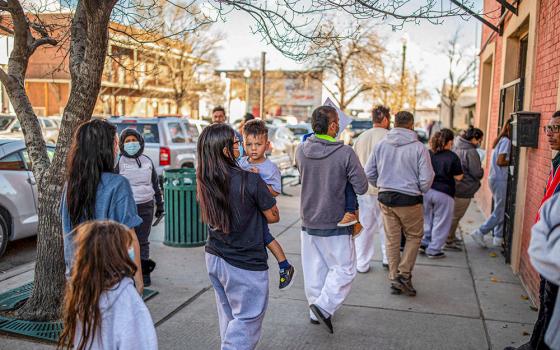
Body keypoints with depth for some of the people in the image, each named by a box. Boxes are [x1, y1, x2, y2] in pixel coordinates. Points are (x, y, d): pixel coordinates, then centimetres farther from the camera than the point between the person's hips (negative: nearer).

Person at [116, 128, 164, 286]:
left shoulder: (147, 161, 10)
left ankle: (144, 273, 18)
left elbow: (156, 184, 17)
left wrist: (160, 205, 17)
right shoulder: (119, 162, -2)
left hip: (146, 207, 3)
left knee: (143, 241, 8)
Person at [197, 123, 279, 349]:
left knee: (228, 318, 23)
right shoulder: (250, 180, -22)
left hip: (214, 258, 7)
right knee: (247, 320, 9)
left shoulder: (204, 181, -6)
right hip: (245, 265, -6)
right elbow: (273, 217, -10)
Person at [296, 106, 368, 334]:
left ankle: (316, 312, 30)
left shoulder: (301, 150, -6)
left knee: (313, 269, 18)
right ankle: (324, 306, -1)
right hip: (335, 223, -5)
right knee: (344, 268, 12)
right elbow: (362, 187, -13)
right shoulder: (345, 153, -19)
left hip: (308, 222, 5)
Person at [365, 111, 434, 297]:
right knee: (414, 236, 15)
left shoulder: (381, 144, 0)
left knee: (392, 239, 12)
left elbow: (369, 172, 2)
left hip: (385, 198, 4)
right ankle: (404, 274, 7)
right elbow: (426, 178, -9)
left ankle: (394, 278, 20)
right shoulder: (418, 147, -9)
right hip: (409, 199, -3)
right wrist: (421, 190, 11)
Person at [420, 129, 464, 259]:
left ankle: (424, 243, 23)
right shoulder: (452, 157, -11)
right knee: (441, 222, 8)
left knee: (427, 219, 20)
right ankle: (433, 250, 12)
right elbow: (458, 177, -6)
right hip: (443, 193, -4)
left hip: (427, 191, 4)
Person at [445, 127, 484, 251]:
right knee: (456, 216, 0)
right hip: (464, 189, -9)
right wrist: (482, 170, 2)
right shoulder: (471, 152, -20)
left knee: (453, 214, 22)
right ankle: (448, 242, 6)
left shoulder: (455, 147, 6)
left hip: (452, 186, 9)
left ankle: (451, 237, 36)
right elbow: (477, 174, -18)